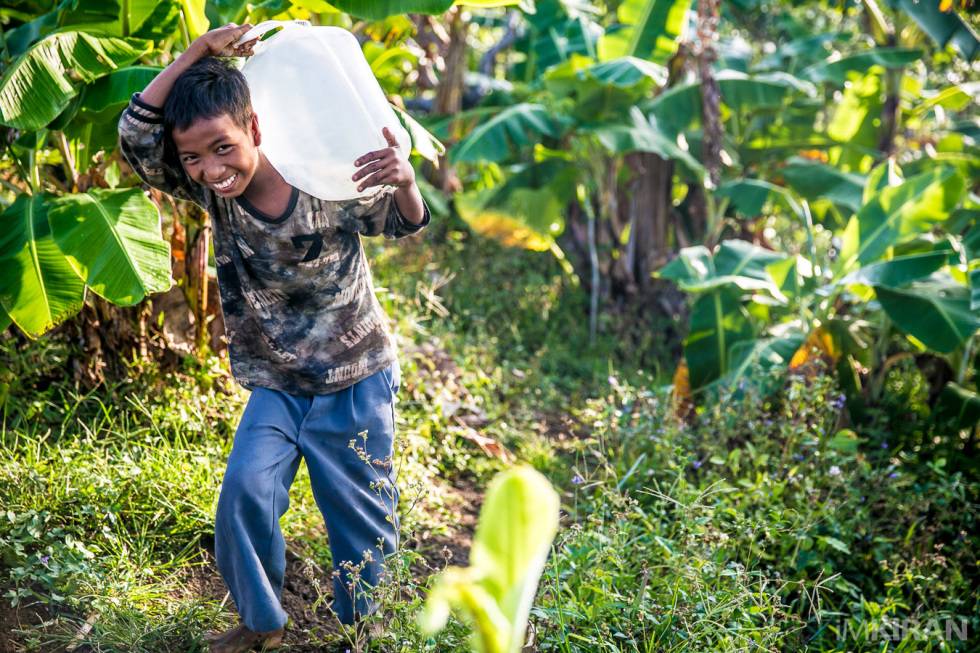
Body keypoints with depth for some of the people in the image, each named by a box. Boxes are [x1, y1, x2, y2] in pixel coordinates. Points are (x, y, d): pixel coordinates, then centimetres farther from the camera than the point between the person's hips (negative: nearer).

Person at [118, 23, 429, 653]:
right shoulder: (210, 189, -13)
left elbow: (404, 224, -12)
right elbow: (135, 135, -23)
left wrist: (405, 183, -38)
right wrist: (198, 53, -32)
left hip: (357, 379, -2)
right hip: (276, 384, 3)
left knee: (362, 513, 7)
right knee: (244, 491, -14)